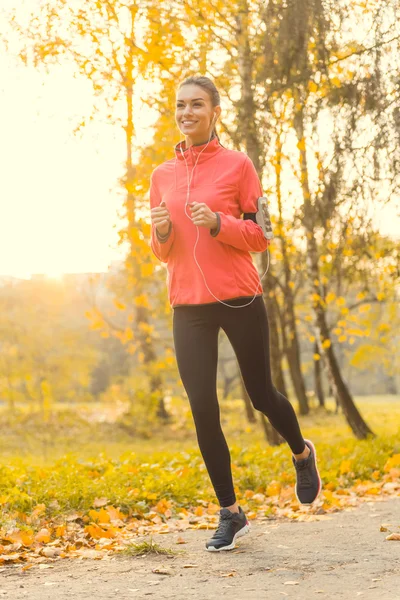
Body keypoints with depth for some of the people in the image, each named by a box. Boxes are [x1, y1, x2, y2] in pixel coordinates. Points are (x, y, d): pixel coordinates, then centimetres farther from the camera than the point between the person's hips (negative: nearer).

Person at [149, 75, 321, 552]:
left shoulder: (237, 165, -2)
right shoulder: (162, 175, 9)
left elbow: (261, 236, -1)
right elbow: (162, 252, 14)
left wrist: (218, 223, -18)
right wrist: (161, 232, -9)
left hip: (238, 299, -3)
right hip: (188, 306, 3)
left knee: (260, 395, 9)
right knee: (202, 408, -2)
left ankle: (302, 453, 42)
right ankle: (230, 514, 10)